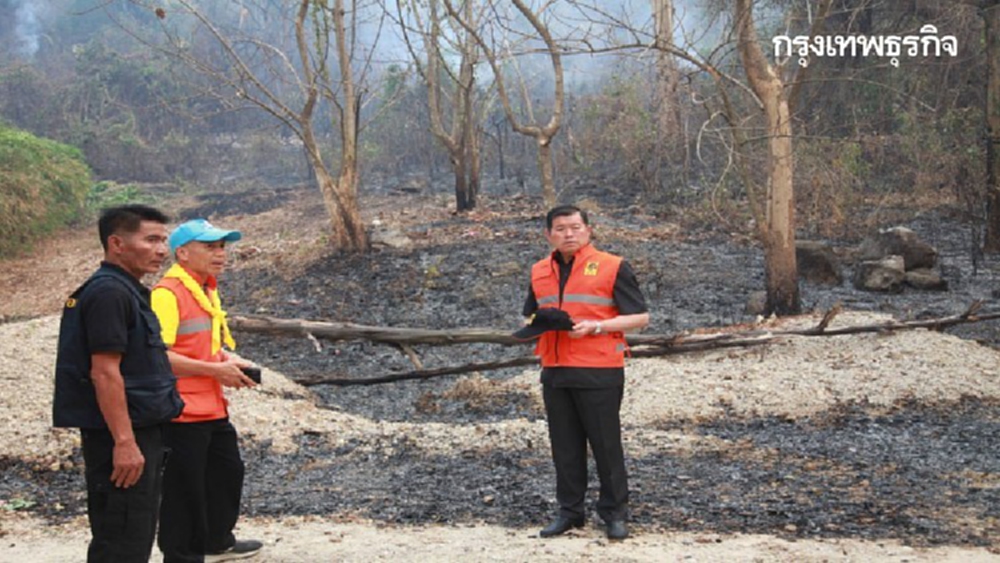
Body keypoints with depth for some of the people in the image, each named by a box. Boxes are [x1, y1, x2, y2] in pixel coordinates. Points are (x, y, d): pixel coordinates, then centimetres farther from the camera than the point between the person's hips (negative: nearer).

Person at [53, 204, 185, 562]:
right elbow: (104, 373, -22)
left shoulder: (126, 291, 16)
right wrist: (124, 441, -24)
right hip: (123, 437, -10)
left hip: (139, 432, 10)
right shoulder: (108, 293, -16)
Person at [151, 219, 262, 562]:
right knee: (185, 487, 1)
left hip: (213, 408, 10)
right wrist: (216, 370, -21)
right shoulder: (167, 293, -17)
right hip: (182, 413, -10)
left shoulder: (207, 290, 14)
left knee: (228, 471, 22)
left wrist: (229, 361, 8)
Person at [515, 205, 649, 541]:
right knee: (564, 446, 10)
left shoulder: (612, 267, -3)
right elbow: (530, 314, 25)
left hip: (599, 373, -5)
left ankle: (614, 513, 14)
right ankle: (569, 511, 21)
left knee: (606, 443, 1)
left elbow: (641, 316, -4)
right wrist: (539, 322, 0)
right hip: (555, 372, 5)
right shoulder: (540, 272, 13)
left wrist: (596, 326, -15)